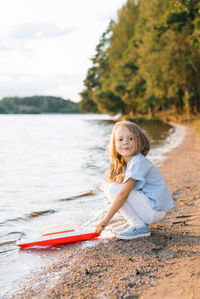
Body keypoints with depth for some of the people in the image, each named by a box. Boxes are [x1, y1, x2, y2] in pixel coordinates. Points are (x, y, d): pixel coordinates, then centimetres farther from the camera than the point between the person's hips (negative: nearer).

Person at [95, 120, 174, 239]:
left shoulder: (138, 162, -20)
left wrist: (106, 219, -22)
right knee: (110, 185, 11)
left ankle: (139, 227, -12)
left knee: (112, 188, -16)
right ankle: (138, 222, 9)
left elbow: (123, 193, -24)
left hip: (155, 210, -10)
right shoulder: (127, 163, 10)